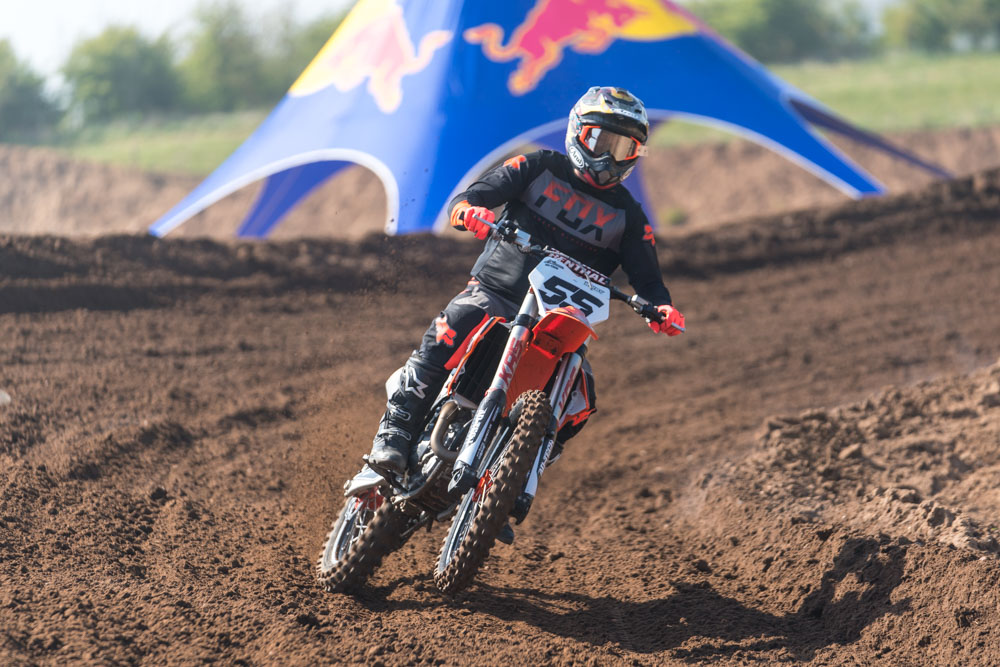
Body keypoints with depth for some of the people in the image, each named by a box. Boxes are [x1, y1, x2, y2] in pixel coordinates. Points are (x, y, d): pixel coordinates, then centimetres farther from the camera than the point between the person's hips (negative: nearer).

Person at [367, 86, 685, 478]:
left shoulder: (629, 218, 9)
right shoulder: (540, 168, 5)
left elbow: (647, 280, 6)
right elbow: (464, 201, -2)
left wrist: (662, 309, -19)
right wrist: (470, 212, -28)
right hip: (494, 289, -2)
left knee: (580, 401, -20)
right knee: (449, 332, -32)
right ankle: (395, 432, -28)